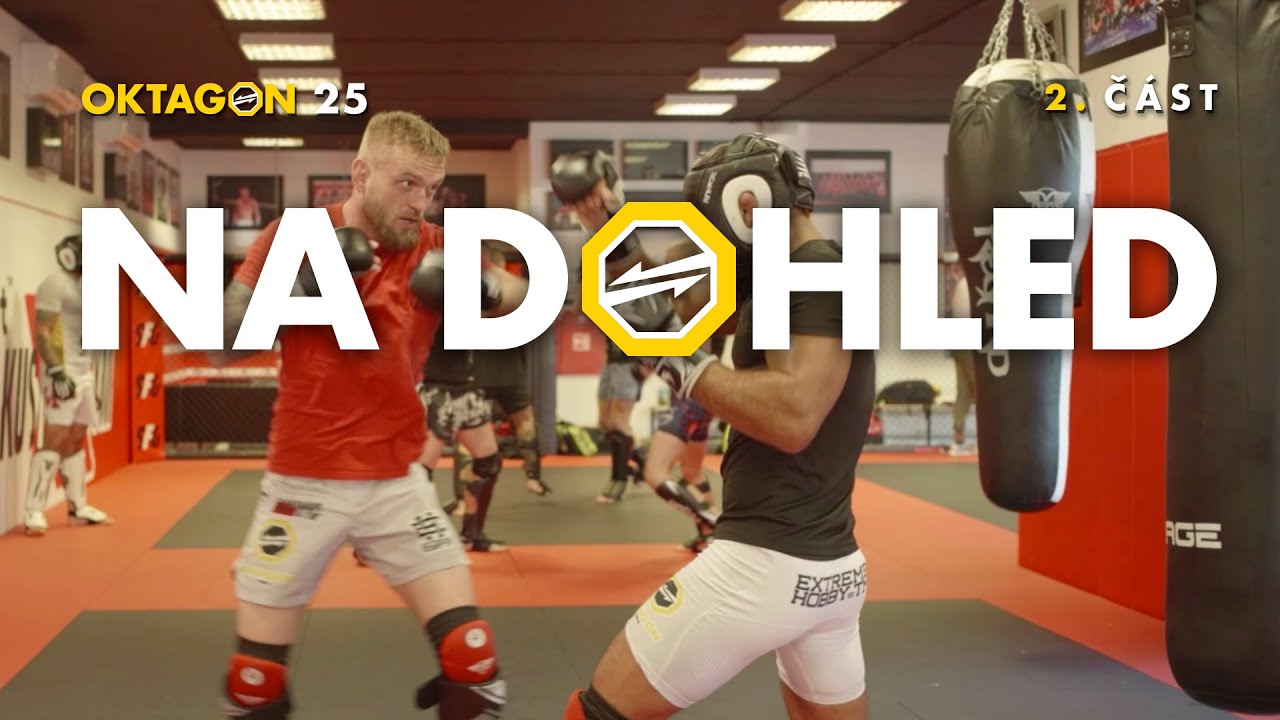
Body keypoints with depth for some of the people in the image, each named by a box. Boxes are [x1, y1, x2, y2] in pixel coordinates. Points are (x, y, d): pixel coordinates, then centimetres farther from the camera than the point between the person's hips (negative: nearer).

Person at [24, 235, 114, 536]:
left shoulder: (83, 287, 18)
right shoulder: (54, 285, -9)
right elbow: (42, 334, -16)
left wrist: (90, 382, 21)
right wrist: (57, 371, -25)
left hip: (83, 374, 9)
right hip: (63, 375, -9)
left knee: (76, 442, 13)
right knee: (54, 442, -12)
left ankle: (78, 508, 19)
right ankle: (34, 512, -9)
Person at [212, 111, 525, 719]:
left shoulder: (433, 250, -1)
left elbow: (521, 295, -6)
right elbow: (222, 345, -7)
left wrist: (482, 287, -27)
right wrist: (302, 285, -21)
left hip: (396, 482, 1)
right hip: (303, 482, -1)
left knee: (472, 658, -6)